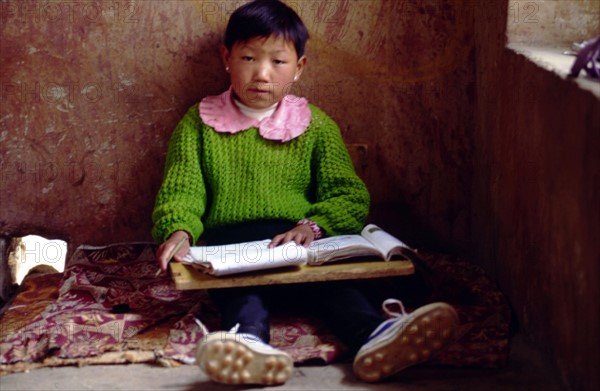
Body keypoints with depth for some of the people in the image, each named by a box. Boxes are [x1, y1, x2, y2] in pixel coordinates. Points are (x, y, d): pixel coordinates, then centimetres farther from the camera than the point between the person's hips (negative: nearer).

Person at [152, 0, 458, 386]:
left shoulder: (315, 126, 15)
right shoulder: (201, 122, 15)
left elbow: (351, 196, 7)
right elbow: (181, 190, 7)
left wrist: (314, 226, -14)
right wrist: (179, 231, -16)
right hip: (230, 248, 0)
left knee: (330, 276, -31)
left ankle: (373, 334, -56)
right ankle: (250, 339, -60)